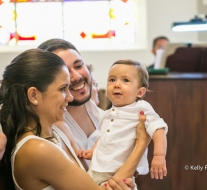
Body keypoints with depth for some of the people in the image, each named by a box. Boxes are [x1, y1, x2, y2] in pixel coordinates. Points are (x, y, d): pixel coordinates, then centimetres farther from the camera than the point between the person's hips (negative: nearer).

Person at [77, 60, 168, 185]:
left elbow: (158, 129, -17)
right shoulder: (108, 114, 16)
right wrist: (92, 151, 17)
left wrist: (159, 156, -27)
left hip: (123, 172, -7)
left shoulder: (141, 109, -7)